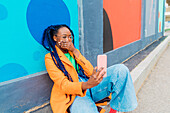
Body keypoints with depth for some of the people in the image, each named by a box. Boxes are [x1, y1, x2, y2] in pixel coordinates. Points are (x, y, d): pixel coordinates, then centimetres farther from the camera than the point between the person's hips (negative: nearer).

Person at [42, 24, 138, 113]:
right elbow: (63, 85, -15)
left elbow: (91, 72, 2)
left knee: (121, 69, -14)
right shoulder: (51, 58, -1)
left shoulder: (73, 52, 16)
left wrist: (75, 51, -6)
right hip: (73, 94, -6)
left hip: (91, 88, 6)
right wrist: (87, 85, -34)